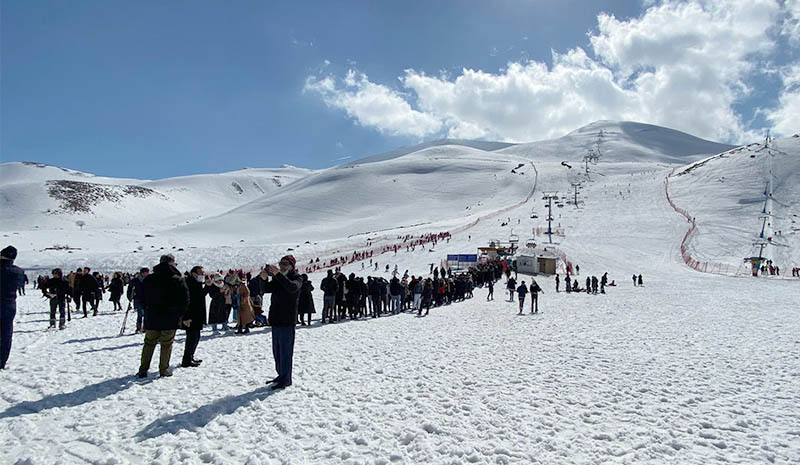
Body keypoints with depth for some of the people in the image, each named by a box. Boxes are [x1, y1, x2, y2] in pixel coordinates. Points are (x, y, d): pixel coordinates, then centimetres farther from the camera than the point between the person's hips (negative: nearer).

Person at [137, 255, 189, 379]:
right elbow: (185, 300, -8)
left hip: (152, 318, 3)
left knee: (149, 344, 14)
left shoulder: (148, 279, 3)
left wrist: (147, 311, 17)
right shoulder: (178, 280, -8)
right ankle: (164, 370, 9)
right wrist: (179, 314, 4)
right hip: (170, 320, -3)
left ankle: (143, 370, 15)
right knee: (167, 345, 7)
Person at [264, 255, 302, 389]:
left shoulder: (296, 278, -5)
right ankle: (281, 375, 27)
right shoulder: (277, 278, 16)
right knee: (277, 350, 15)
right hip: (276, 319, 8)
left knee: (285, 350, -6)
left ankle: (286, 379, 1)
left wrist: (278, 274, -36)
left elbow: (292, 287, -29)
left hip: (287, 320, -8)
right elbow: (266, 288, 5)